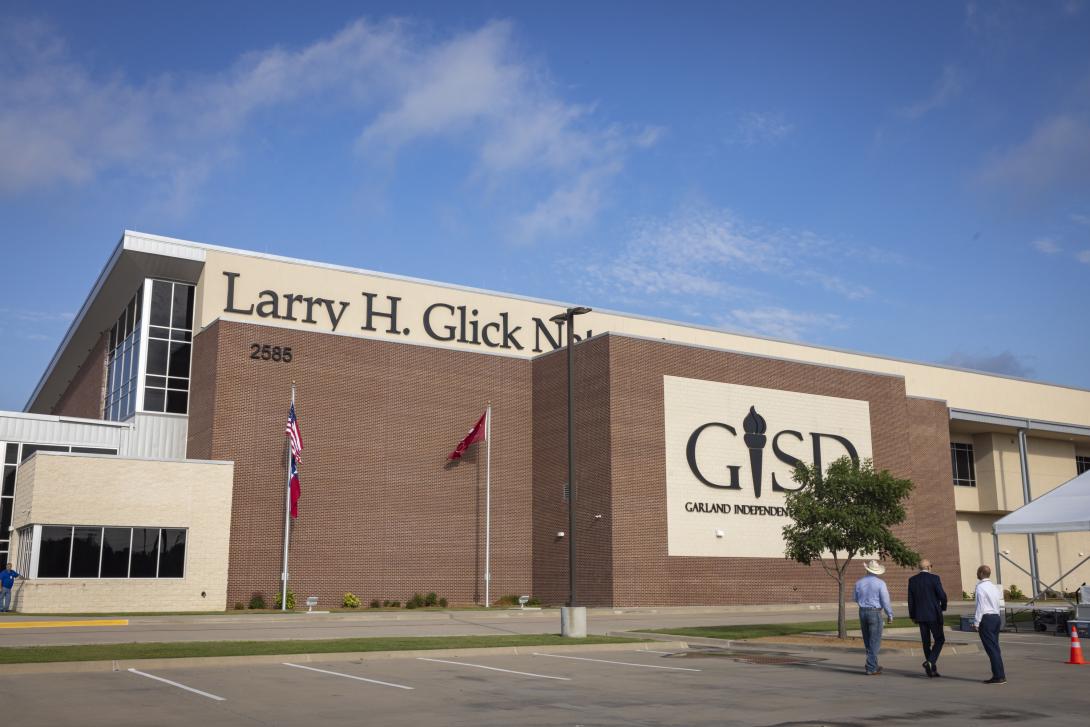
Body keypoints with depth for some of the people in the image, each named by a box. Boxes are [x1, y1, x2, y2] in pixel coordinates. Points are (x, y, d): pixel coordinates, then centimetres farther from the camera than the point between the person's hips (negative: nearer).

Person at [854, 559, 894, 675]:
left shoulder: (859, 582, 1)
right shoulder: (880, 583, -11)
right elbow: (885, 601, -11)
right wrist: (890, 615, 2)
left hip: (862, 612, 4)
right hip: (875, 613, -4)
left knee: (867, 641, 17)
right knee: (875, 642, 2)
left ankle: (873, 664, 26)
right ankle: (871, 668, 0)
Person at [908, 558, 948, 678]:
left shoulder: (912, 580, 4)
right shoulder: (934, 578, -9)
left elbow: (910, 599, 6)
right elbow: (942, 595, -12)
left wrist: (912, 616, 14)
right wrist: (943, 607, 9)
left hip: (920, 615, 4)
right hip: (934, 614, -4)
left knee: (926, 642, 11)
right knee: (939, 639, 8)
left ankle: (932, 669, 14)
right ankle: (930, 661, -11)